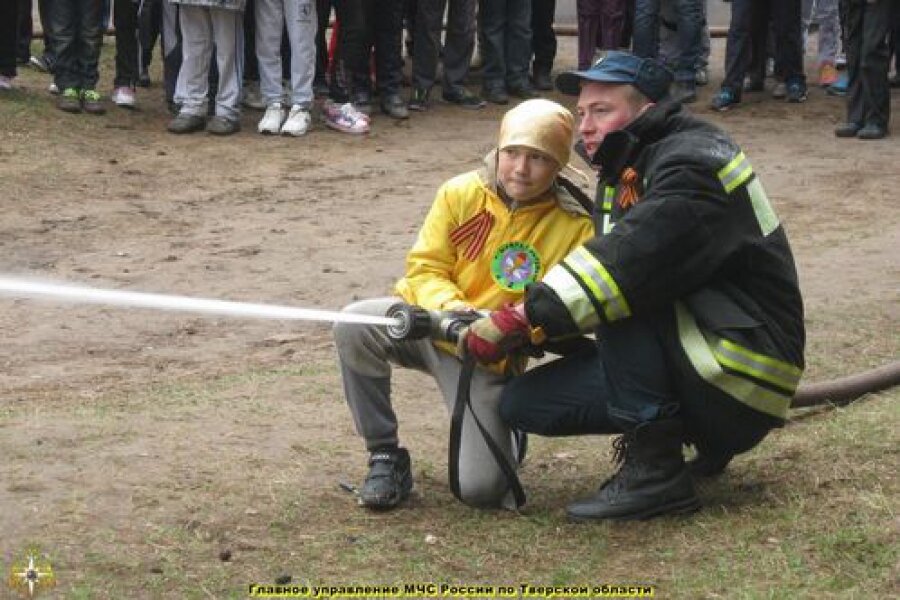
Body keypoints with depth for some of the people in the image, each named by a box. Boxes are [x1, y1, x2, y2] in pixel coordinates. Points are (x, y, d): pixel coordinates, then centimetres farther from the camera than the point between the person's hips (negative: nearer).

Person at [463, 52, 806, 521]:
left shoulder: (694, 161, -17)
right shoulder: (621, 174, 13)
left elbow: (632, 259, -31)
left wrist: (526, 318, -30)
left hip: (743, 370, -9)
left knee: (618, 289, -27)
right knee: (521, 403, 0)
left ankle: (655, 466, -22)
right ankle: (702, 439, 11)